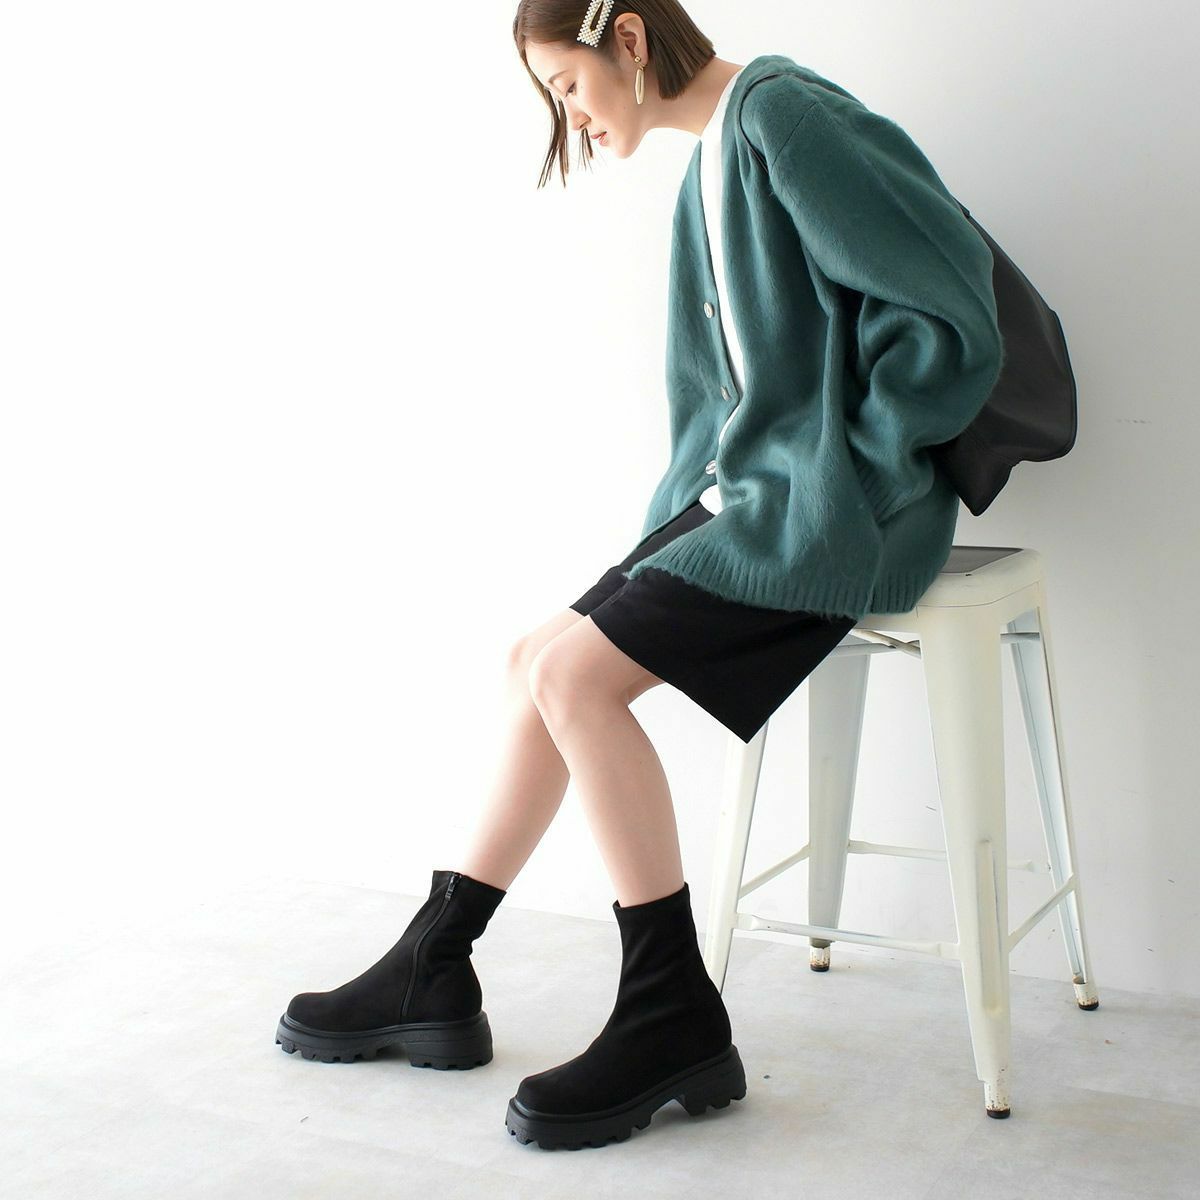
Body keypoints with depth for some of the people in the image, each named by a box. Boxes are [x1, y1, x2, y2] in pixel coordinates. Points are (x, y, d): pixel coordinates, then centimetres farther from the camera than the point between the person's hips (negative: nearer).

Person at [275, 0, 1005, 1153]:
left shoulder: (781, 112, -12)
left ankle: (675, 1018, -9)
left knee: (574, 674, -20)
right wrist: (693, 505, 8)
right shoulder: (710, 161, 16)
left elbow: (949, 313, -17)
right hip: (747, 493, 10)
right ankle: (432, 973, 15)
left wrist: (852, 466, -11)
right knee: (540, 661, 6)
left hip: (833, 504, -10)